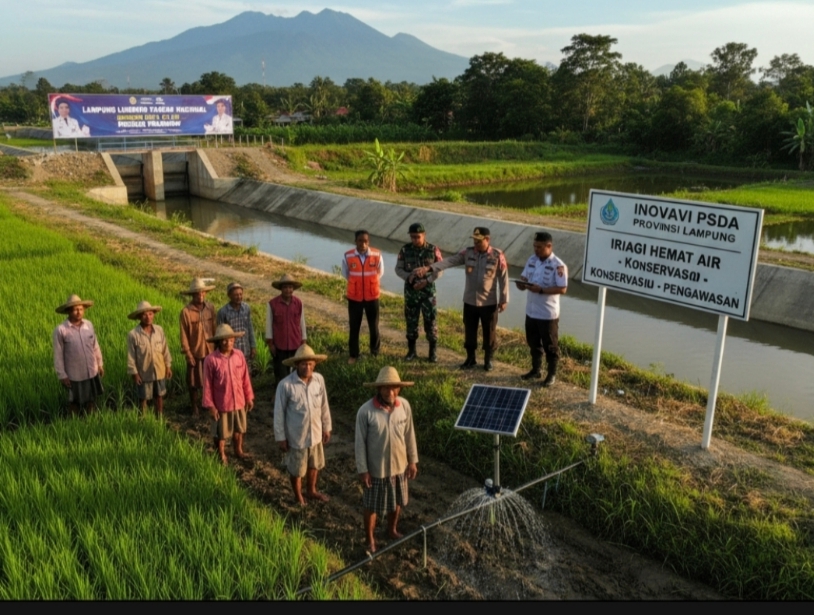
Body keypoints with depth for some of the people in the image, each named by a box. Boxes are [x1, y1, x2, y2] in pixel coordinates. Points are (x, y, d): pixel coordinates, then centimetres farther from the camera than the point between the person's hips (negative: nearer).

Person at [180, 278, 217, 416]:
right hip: (195, 352, -3)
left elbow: (214, 329, 4)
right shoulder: (186, 311, -14)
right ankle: (195, 408, 26)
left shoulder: (210, 308, -3)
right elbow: (184, 336, -9)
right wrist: (188, 354, -9)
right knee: (194, 382, 10)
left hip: (210, 351, 3)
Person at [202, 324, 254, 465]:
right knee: (220, 433, 14)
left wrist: (249, 397, 7)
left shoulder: (239, 355, -6)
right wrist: (210, 405, -12)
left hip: (239, 401, 4)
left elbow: (245, 378, 2)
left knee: (238, 429, 23)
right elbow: (207, 385, -13)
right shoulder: (211, 360, -18)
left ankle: (238, 451, 45)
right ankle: (221, 456, 34)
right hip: (221, 404, -4)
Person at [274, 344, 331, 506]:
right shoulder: (285, 385, -24)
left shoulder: (319, 379, -12)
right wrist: (280, 437, -9)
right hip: (296, 437, -4)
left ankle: (311, 491, 50)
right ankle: (298, 497, 42)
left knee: (314, 465, 25)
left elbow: (324, 406, 2)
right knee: (296, 470, 17)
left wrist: (326, 427, 9)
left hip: (315, 433, 4)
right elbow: (279, 413, -14)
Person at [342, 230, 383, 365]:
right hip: (354, 297, 0)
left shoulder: (377, 255, -12)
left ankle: (375, 352, 33)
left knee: (374, 326, 13)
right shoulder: (348, 256, -12)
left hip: (372, 297, 0)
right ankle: (353, 355, 26)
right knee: (354, 327, 10)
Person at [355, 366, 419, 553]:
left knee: (397, 501, 24)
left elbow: (409, 435, 1)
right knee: (372, 506, 14)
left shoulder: (404, 406, -11)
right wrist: (362, 470, -12)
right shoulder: (365, 411, -23)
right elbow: (360, 442, -14)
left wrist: (412, 461, 5)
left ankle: (392, 530, 50)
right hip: (376, 468, -4)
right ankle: (370, 541, 35)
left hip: (399, 465, 4)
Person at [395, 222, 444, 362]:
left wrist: (426, 281, -18)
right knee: (411, 320, 9)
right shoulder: (405, 249, -4)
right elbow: (398, 269, 2)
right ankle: (411, 350, 23)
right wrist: (408, 276, -18)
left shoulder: (433, 250, -8)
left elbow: (439, 270, -4)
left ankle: (433, 351, 16)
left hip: (428, 290, -1)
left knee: (431, 320, 2)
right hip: (410, 291, 1)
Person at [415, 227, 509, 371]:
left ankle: (488, 360, 27)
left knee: (489, 332, 9)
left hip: (489, 303, -3)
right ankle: (470, 359, 31)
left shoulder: (497, 256, -10)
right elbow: (449, 261, -12)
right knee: (469, 331, 14)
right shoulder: (467, 253, -3)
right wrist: (428, 268, -24)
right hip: (470, 301, 3)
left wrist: (504, 300, -6)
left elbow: (503, 278, -6)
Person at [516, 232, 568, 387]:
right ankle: (536, 369, 36)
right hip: (531, 311, 7)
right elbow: (524, 277, 12)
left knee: (550, 345, 8)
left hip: (548, 314, -7)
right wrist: (522, 283, -12)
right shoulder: (532, 260, 4)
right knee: (533, 343, 19)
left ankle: (552, 374, 22)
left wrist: (541, 290, -27)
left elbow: (562, 289, -20)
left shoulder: (558, 266, -17)